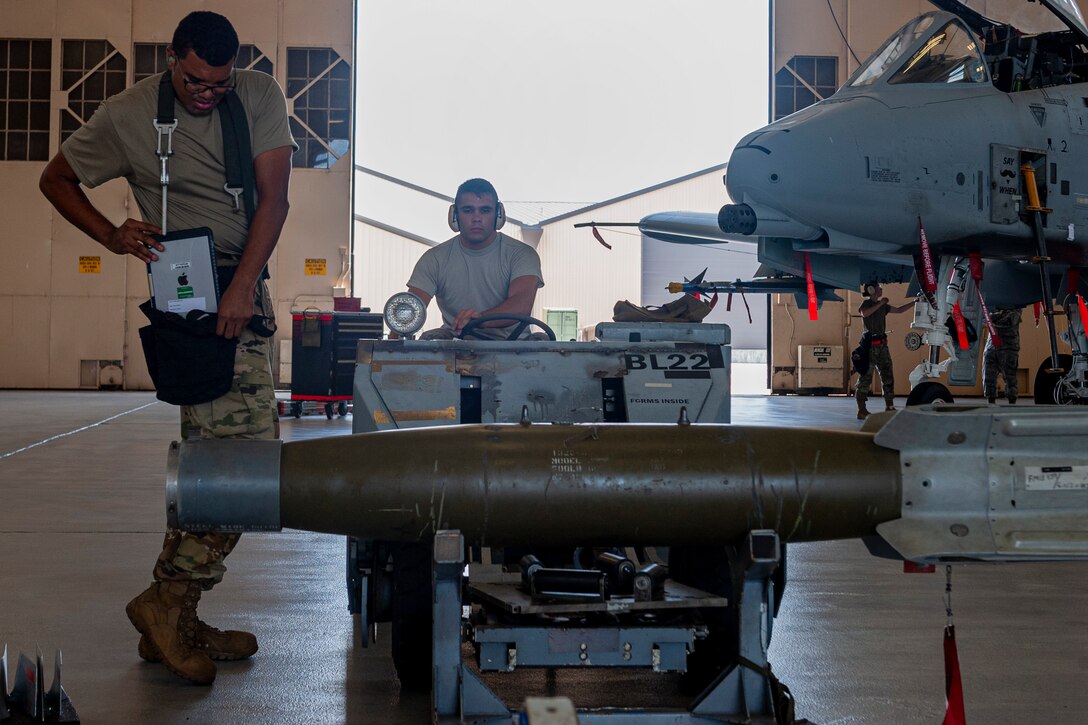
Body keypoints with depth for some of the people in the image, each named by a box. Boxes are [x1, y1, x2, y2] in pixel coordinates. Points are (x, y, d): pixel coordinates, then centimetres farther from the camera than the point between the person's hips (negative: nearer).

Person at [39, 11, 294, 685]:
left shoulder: (261, 96, 0)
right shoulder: (127, 115, -6)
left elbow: (274, 196, -8)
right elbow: (56, 179, 8)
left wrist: (243, 286, -18)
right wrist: (111, 234, -8)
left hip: (245, 293, 5)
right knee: (245, 448, -17)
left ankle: (175, 618, 17)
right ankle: (168, 599, -7)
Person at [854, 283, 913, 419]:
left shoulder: (882, 305, 18)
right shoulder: (867, 303, -4)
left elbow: (899, 310, 25)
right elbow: (865, 313, -26)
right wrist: (880, 303, -21)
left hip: (882, 344, 8)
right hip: (870, 344, -8)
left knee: (888, 377, 6)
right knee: (865, 377, -6)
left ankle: (889, 407, 11)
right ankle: (862, 411, -5)